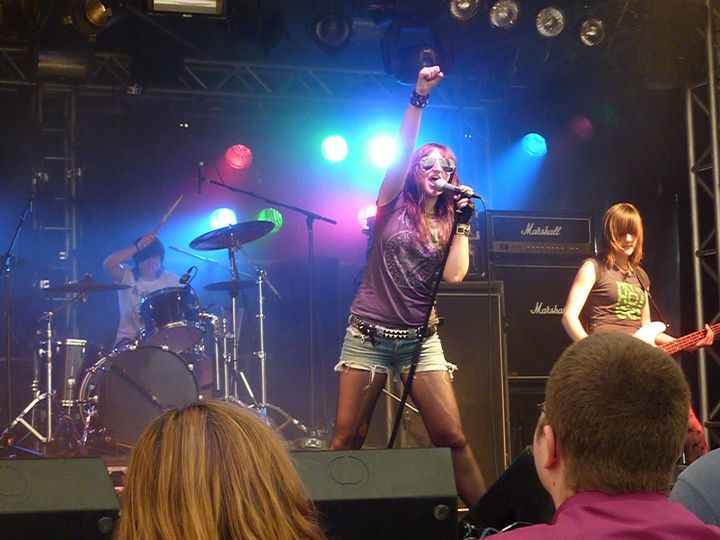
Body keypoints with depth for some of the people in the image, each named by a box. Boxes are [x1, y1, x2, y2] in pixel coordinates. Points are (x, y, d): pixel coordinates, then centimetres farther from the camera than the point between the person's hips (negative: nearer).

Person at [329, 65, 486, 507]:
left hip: (421, 338, 2)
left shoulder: (450, 225, 10)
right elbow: (403, 151, -11)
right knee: (346, 441, -1)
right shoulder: (393, 206, 3)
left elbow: (454, 275, -7)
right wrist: (419, 98, -20)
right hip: (369, 334, -2)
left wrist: (464, 222, -3)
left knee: (453, 438, -3)